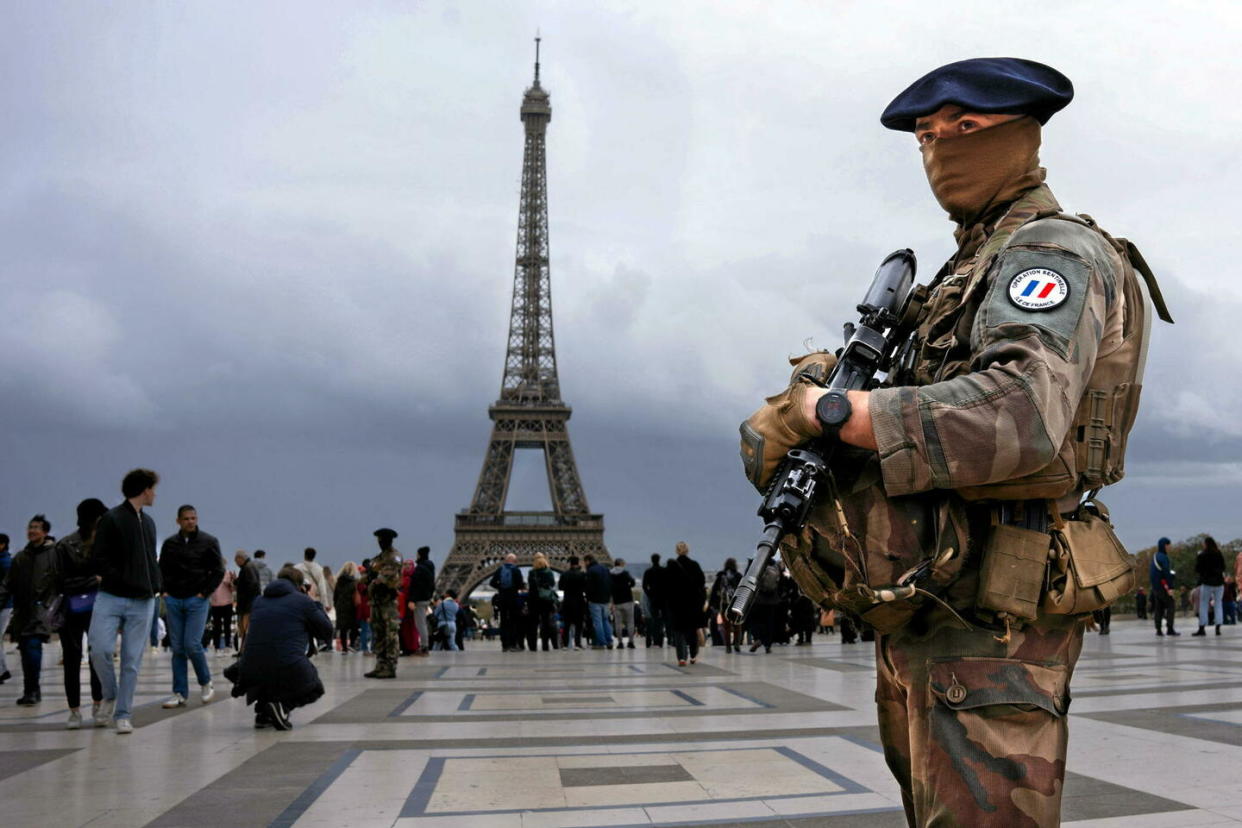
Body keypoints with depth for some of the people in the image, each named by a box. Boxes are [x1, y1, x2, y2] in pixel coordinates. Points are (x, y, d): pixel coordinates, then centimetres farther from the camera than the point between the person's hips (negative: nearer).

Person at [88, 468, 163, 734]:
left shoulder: (148, 522, 16)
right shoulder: (112, 519, -4)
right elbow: (101, 562, -9)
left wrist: (156, 585, 6)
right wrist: (129, 583, -14)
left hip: (142, 602, 5)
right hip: (111, 598, -5)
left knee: (132, 660, 4)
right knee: (100, 649, -14)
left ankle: (123, 715, 11)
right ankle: (110, 696, 13)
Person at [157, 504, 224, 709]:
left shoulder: (209, 541, 0)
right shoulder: (169, 543, 9)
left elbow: (218, 571, 0)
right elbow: (161, 569, 18)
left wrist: (204, 593, -6)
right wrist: (164, 591, 5)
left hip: (197, 601, -3)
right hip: (173, 601, 3)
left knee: (192, 645, -11)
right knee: (178, 648, 3)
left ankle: (206, 683, 12)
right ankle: (180, 694, 8)